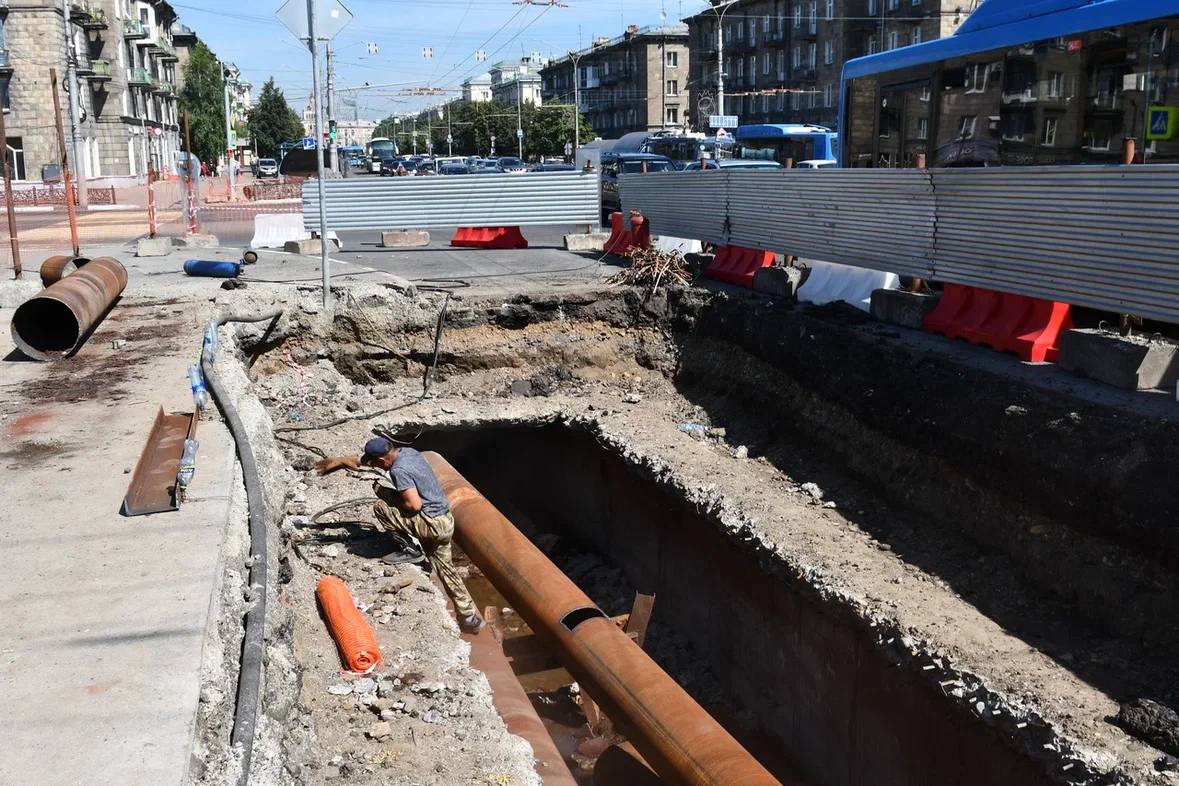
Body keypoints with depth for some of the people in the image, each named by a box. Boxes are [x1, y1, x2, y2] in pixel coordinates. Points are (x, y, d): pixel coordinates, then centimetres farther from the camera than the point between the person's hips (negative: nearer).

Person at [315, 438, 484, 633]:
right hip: (445, 522, 10)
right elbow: (364, 459, 23)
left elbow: (415, 504, -24)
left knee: (380, 508, -7)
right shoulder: (407, 452, 9)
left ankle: (410, 549, 0)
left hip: (432, 524, -10)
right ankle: (470, 617, 22)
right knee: (445, 567, 18)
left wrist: (395, 503, -4)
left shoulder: (399, 470, -19)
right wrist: (339, 461, 29)